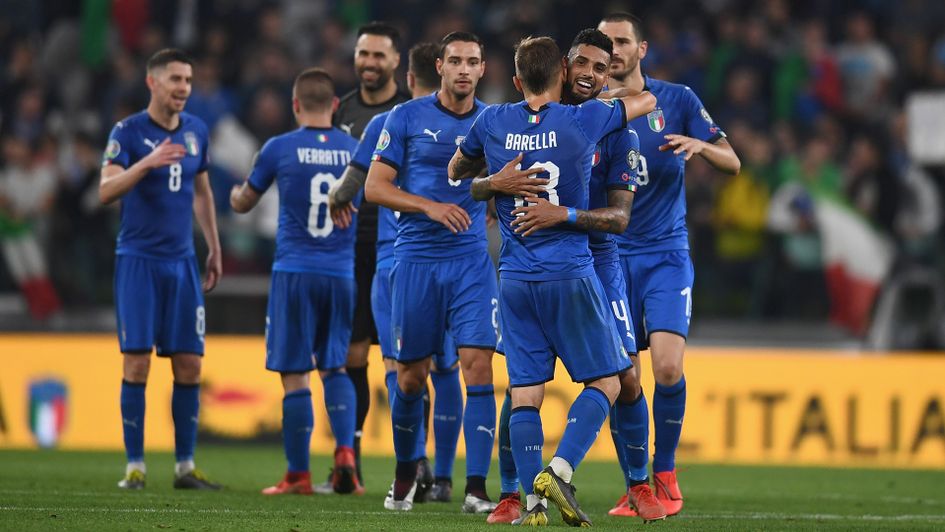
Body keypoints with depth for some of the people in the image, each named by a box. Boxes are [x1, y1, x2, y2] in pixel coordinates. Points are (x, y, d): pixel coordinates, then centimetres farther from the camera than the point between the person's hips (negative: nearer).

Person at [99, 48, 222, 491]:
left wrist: (214, 249, 21)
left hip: (182, 261, 5)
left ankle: (185, 467, 8)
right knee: (137, 362, -8)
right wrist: (147, 162, -32)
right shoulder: (129, 131, -7)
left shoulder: (196, 132, 9)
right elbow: (106, 191, -18)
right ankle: (134, 466, -2)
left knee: (189, 365, 2)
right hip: (138, 259, -5)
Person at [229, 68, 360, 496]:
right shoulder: (355, 151, 5)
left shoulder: (280, 149, -3)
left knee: (294, 373, 1)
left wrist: (236, 193, 35)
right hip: (341, 274, 3)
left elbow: (243, 204, 12)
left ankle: (298, 474, 1)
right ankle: (345, 449, -4)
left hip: (294, 272, -3)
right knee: (334, 367, 16)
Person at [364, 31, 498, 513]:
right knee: (411, 376, 5)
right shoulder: (406, 118, 1)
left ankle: (476, 488, -14)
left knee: (478, 364, -13)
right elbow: (374, 187, -1)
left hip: (471, 259, 1)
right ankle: (405, 474, 28)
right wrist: (429, 206, -14)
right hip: (416, 259, -1)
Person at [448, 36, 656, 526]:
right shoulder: (582, 120, -4)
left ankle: (533, 501, -4)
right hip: (571, 275, -3)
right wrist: (597, 97, 30)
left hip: (515, 279, 3)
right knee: (605, 380, 5)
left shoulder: (492, 124, 3)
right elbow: (647, 101, 15)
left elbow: (456, 170, 23)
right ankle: (559, 470, -14)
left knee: (525, 391, 5)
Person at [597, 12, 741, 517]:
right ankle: (635, 486, 9)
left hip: (666, 253, -2)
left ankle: (665, 473, 3)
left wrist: (699, 145, -20)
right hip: (610, 257, 2)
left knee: (668, 368, -15)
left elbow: (732, 162, 0)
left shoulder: (676, 100, 2)